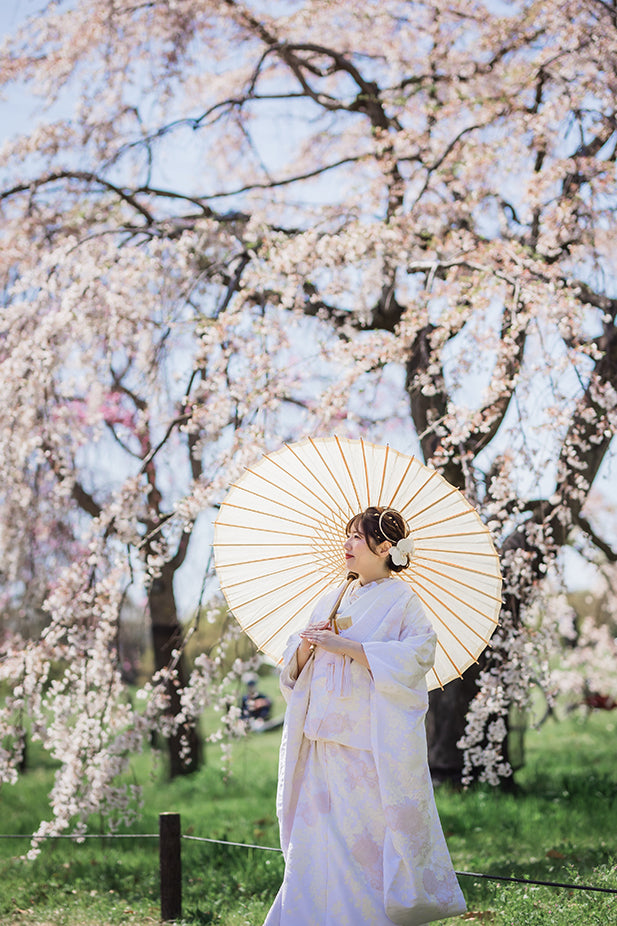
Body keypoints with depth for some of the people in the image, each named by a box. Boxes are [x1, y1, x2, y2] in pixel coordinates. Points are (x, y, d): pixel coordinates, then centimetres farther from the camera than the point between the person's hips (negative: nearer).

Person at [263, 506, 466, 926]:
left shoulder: (402, 600, -2)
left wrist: (346, 646, -19)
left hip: (373, 747, -6)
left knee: (367, 838, -5)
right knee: (317, 835, 3)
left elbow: (417, 653, -18)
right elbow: (295, 669, 19)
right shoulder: (332, 600, 18)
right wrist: (305, 646, -5)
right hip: (324, 738, 6)